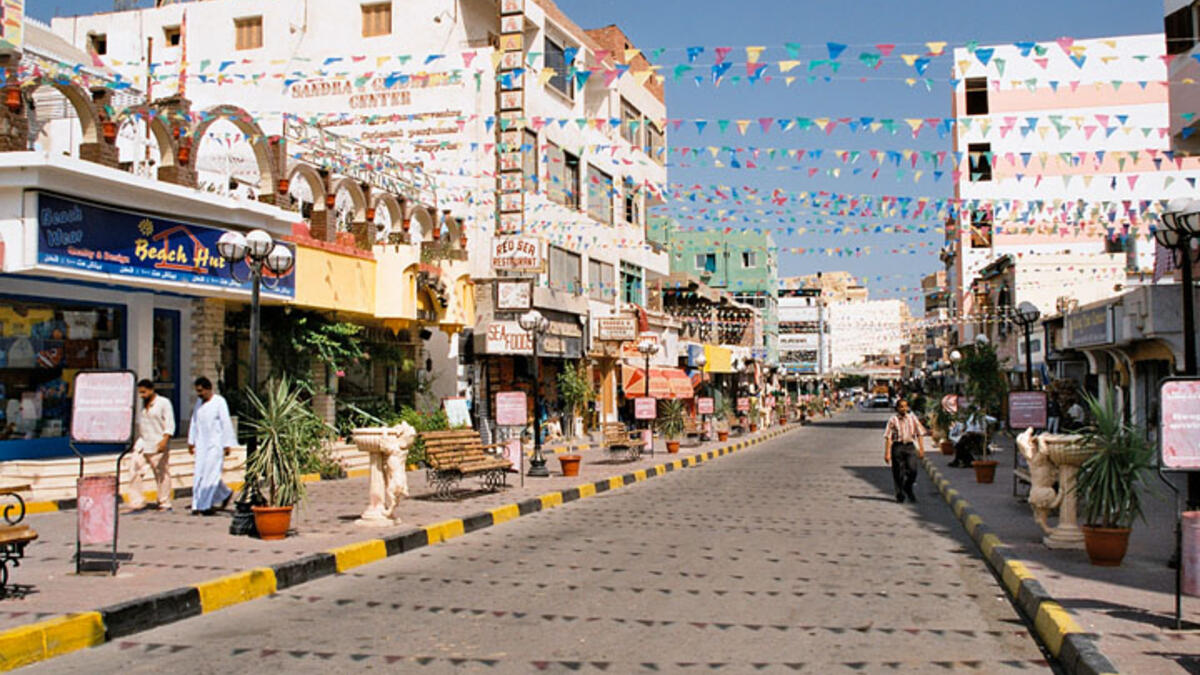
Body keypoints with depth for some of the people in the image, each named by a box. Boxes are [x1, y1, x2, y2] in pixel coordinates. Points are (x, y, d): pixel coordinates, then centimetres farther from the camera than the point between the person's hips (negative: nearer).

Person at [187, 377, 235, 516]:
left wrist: (227, 445, -12)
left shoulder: (219, 402, -9)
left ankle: (206, 505, -4)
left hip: (216, 443, -7)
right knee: (200, 474, 4)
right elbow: (194, 422, 19)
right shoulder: (199, 402, 12)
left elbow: (226, 424, -10)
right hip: (201, 444, 7)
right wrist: (191, 441, 17)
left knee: (211, 473, -7)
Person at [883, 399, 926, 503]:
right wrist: (887, 453, -7)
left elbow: (920, 434, 12)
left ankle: (908, 489, 18)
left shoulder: (912, 418, 7)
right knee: (898, 473, 2)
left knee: (912, 470, -10)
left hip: (910, 446, 2)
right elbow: (888, 437, -3)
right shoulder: (893, 420, -2)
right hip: (897, 446, -2)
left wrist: (921, 449, 6)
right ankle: (900, 495, 17)